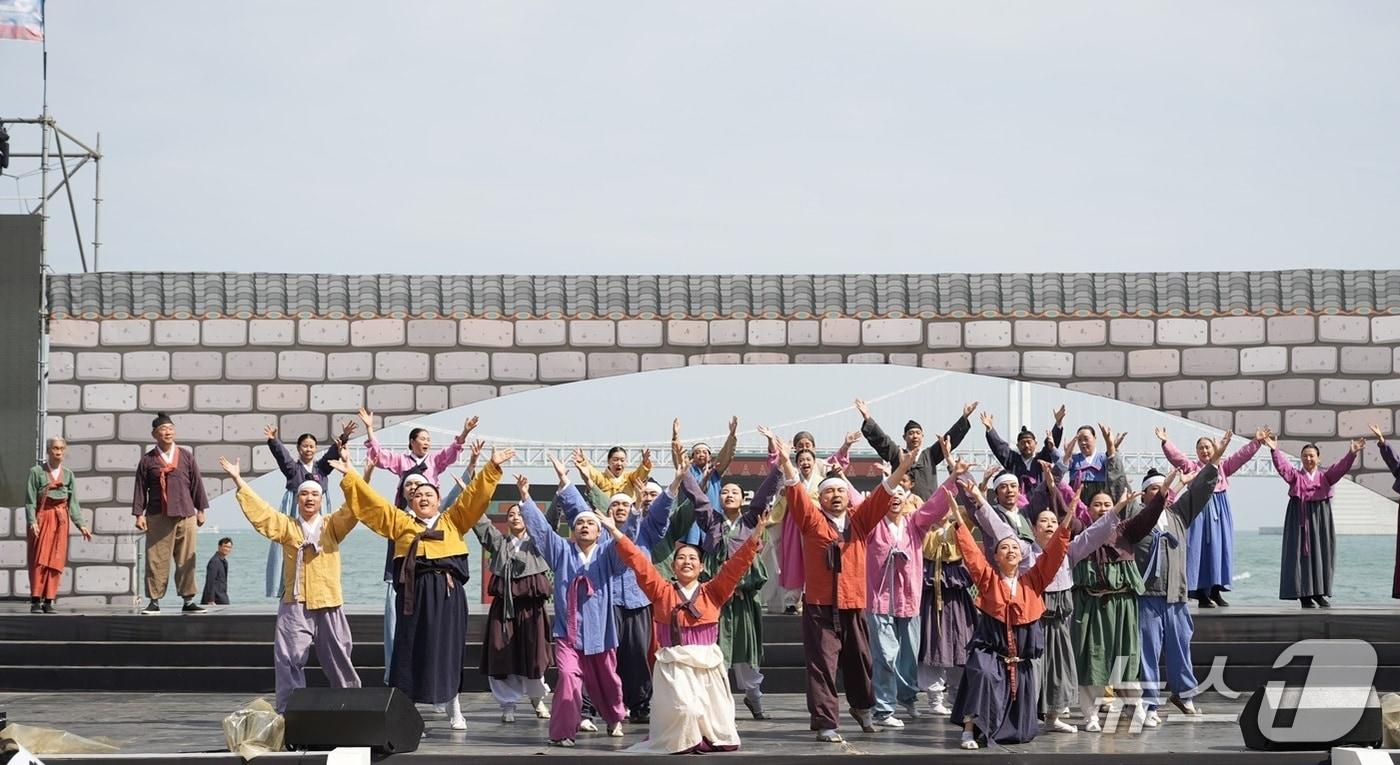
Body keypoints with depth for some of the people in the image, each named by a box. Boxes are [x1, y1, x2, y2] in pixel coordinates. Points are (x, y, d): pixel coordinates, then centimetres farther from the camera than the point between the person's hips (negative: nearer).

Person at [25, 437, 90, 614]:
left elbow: (73, 502, 10)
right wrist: (32, 521, -16)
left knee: (55, 561, 0)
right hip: (41, 518, -3)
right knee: (39, 559, -7)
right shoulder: (37, 471, 0)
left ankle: (49, 601, 3)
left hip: (60, 519, 3)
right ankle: (35, 601, -6)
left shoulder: (68, 475, 10)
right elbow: (30, 499, -4)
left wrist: (81, 525, 2)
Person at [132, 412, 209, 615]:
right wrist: (139, 514, -1)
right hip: (157, 517, -1)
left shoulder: (186, 456, 9)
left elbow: (196, 483, 12)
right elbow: (140, 488, 5)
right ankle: (154, 601, 4)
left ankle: (188, 600, 8)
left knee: (187, 560, 2)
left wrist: (200, 510, 11)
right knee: (156, 560, -2)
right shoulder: (147, 460, 5)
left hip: (185, 516, 2)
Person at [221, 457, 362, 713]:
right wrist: (239, 481, -2)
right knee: (289, 661, -7)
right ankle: (287, 711, -5)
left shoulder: (332, 526, 9)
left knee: (338, 660, 8)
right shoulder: (286, 526, 10)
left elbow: (353, 507, -2)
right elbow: (260, 510, 4)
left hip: (328, 605, 0)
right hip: (295, 605, 0)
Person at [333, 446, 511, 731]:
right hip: (413, 592, 0)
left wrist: (492, 467, -1)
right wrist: (350, 475, 10)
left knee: (447, 651, 3)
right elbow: (374, 502, 14)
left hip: (447, 592, 0)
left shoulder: (453, 521, 14)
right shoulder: (401, 523, 16)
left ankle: (454, 710, 14)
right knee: (410, 651, 0)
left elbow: (474, 496, 7)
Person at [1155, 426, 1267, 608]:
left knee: (1219, 549, 3)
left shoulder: (1222, 466, 14)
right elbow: (1176, 456, -7)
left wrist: (1256, 442, -1)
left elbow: (1241, 456, 8)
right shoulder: (1192, 466, 6)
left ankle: (1216, 591, 10)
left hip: (1220, 511, 3)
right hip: (1200, 511, -3)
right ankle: (1201, 594, -5)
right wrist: (1165, 442, -21)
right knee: (1200, 550, -5)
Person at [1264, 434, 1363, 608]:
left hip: (1320, 520, 3)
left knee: (1321, 554, 4)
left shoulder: (1325, 476, 12)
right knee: (1302, 555, -5)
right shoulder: (1295, 475, 6)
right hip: (1300, 519, -2)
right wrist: (1274, 450, -29)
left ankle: (1319, 593, 12)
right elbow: (1282, 466, -12)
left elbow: (1340, 468, -5)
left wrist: (1351, 453, -22)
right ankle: (1304, 595, -4)